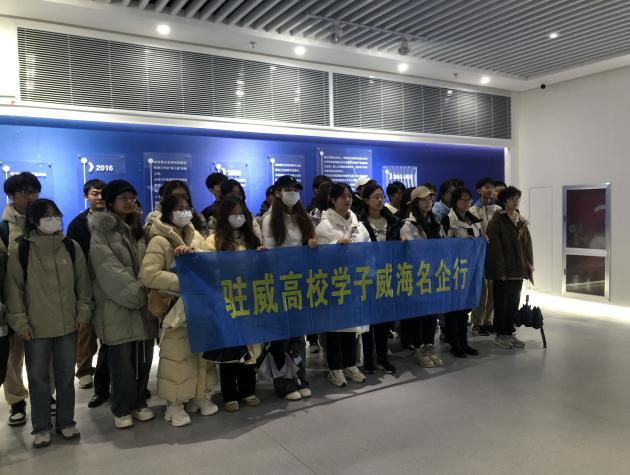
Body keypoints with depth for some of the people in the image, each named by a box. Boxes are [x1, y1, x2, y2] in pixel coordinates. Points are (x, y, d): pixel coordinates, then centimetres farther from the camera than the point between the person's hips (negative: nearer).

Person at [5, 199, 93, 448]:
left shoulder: (72, 247, 1)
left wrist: (83, 312, 2)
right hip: (35, 328, -2)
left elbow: (82, 282, 6)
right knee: (38, 378, 8)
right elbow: (14, 289, -2)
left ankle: (66, 421, 28)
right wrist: (20, 322, -6)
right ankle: (41, 427, 23)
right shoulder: (21, 252, -5)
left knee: (66, 376, 12)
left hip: (68, 325, 2)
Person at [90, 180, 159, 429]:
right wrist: (137, 294, -15)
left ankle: (139, 403, 23)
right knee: (122, 361, 0)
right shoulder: (102, 231, -4)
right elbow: (109, 270, -13)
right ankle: (122, 409, 15)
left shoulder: (138, 230, 17)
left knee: (143, 359, 8)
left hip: (143, 306, 5)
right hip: (117, 306, -5)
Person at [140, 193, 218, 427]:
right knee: (176, 357, 1)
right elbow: (148, 274, -20)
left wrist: (193, 253, -16)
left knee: (201, 352, 14)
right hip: (176, 308, -6)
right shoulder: (160, 240, -10)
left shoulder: (195, 236, 9)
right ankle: (174, 403, 16)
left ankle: (198, 395, 30)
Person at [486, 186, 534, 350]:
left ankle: (510, 333, 23)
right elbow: (495, 247, -15)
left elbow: (527, 245, 13)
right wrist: (500, 270, -18)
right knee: (501, 303, 2)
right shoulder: (497, 221, -10)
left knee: (514, 302, 12)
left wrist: (529, 265, 5)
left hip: (518, 270, 7)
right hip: (503, 271, -6)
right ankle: (500, 335, 13)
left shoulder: (522, 221, 11)